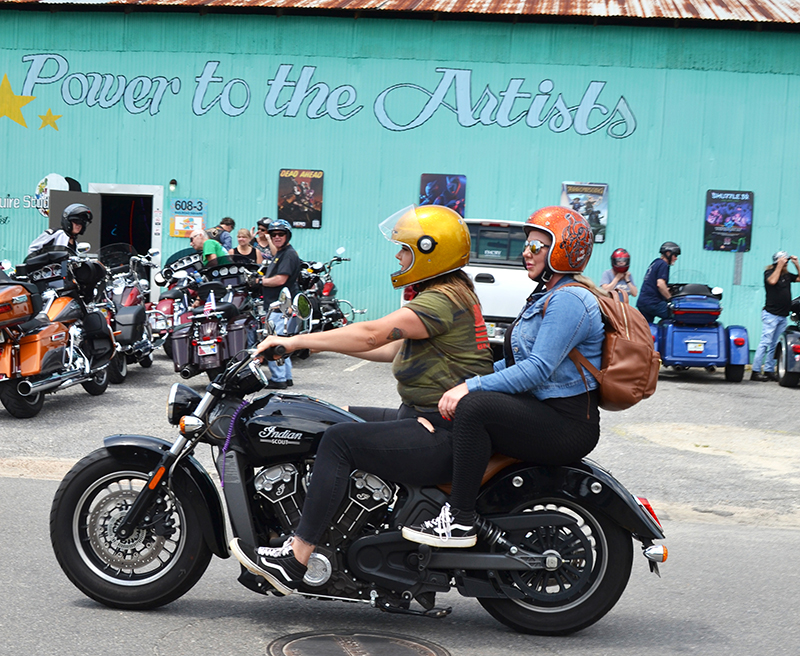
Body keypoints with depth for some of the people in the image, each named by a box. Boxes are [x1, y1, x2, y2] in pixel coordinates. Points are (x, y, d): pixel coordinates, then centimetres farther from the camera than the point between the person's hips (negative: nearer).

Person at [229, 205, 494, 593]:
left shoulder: (444, 300, -17)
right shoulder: (448, 292, 17)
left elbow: (373, 334, -24)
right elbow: (394, 350, 21)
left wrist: (295, 341, -18)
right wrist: (323, 342, 17)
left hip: (444, 433, -11)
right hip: (423, 417, 11)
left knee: (340, 440, -20)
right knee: (338, 417, 13)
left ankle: (294, 559, -19)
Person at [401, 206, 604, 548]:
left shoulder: (569, 300, -15)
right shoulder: (548, 296, 19)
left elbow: (538, 370, -24)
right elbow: (520, 361, 21)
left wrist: (471, 387, -23)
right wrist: (466, 378, 9)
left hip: (567, 426, -11)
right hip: (544, 411, 11)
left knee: (473, 407, -27)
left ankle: (460, 520, -21)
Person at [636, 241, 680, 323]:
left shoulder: (655, 263, 22)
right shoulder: (663, 264, -6)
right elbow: (660, 284, -19)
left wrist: (668, 291, 23)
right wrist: (670, 298, -10)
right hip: (653, 303, -10)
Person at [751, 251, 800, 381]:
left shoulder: (787, 275, 15)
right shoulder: (769, 272, -2)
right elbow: (772, 281, -22)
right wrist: (780, 266, -15)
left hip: (783, 316, 7)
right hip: (771, 313, -7)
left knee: (775, 345, 7)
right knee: (765, 343, -10)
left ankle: (769, 371, 10)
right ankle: (755, 372, -11)